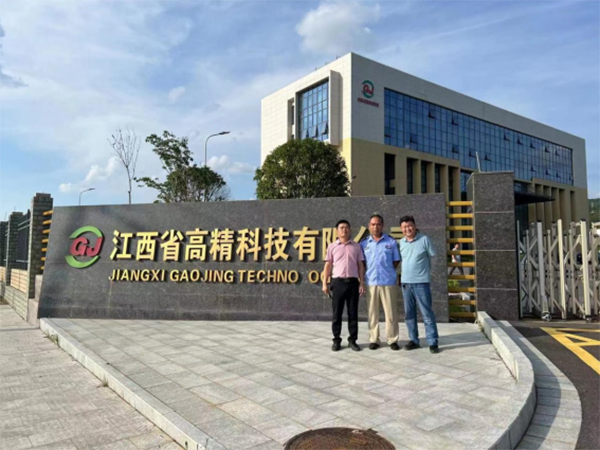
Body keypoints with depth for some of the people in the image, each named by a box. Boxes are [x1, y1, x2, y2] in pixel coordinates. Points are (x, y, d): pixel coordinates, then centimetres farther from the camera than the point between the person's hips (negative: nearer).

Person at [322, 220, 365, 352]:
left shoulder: (356, 246, 9)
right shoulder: (332, 247, 7)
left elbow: (360, 265, 9)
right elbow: (328, 265, 7)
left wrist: (362, 283, 2)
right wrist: (325, 283, 1)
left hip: (353, 282, 1)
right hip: (338, 282, -1)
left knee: (353, 312, 4)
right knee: (337, 313, 3)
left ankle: (352, 340, 13)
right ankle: (336, 340, 12)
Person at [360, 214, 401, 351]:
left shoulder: (392, 242, 3)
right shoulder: (364, 243, 8)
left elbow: (396, 261, 8)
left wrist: (387, 272, 2)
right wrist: (365, 275, 2)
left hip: (389, 281, -1)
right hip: (371, 282, 1)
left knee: (391, 312, 3)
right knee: (372, 312, 7)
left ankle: (392, 340, 13)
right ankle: (373, 339, 15)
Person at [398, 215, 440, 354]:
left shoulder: (424, 239, -5)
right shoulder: (401, 242, 7)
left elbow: (432, 256, 3)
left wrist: (422, 270, 4)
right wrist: (402, 275, 9)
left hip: (421, 282, -4)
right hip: (405, 282, 4)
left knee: (427, 313, -1)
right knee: (409, 314, 10)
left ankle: (433, 342, 6)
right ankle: (414, 340, 20)